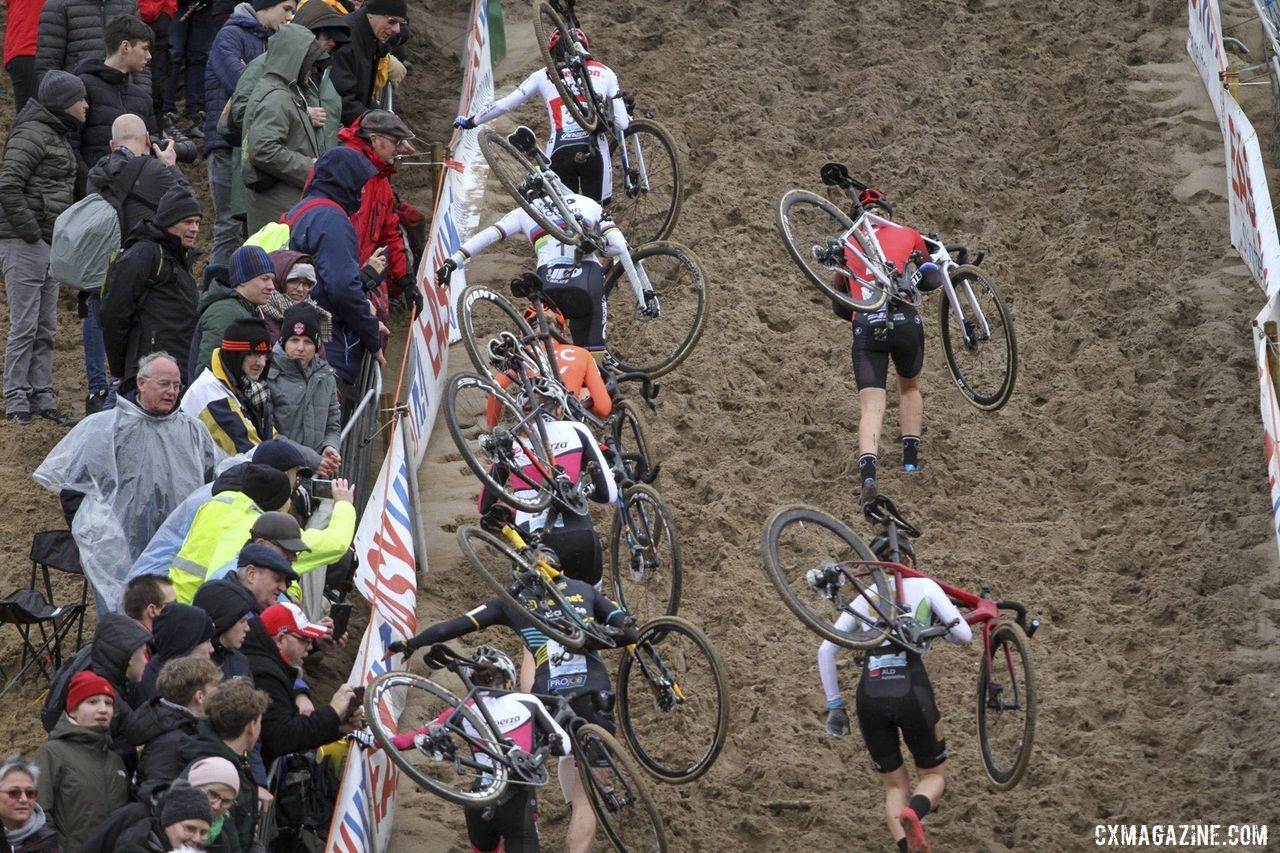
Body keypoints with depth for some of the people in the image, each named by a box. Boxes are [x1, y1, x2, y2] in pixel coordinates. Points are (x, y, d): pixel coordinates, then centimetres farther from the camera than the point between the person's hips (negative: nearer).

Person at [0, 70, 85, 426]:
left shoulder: (59, 137, 17)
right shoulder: (32, 135, -13)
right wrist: (31, 233, -18)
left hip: (49, 243, 10)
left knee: (46, 328, 12)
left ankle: (42, 398, 17)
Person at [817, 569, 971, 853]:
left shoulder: (865, 598, 20)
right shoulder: (924, 586, 11)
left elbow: (825, 651, 15)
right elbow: (963, 634, 3)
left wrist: (834, 705, 18)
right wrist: (941, 630, 25)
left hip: (870, 695, 2)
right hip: (911, 693, -2)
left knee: (895, 786, 18)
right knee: (933, 775, 18)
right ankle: (913, 814, -17)